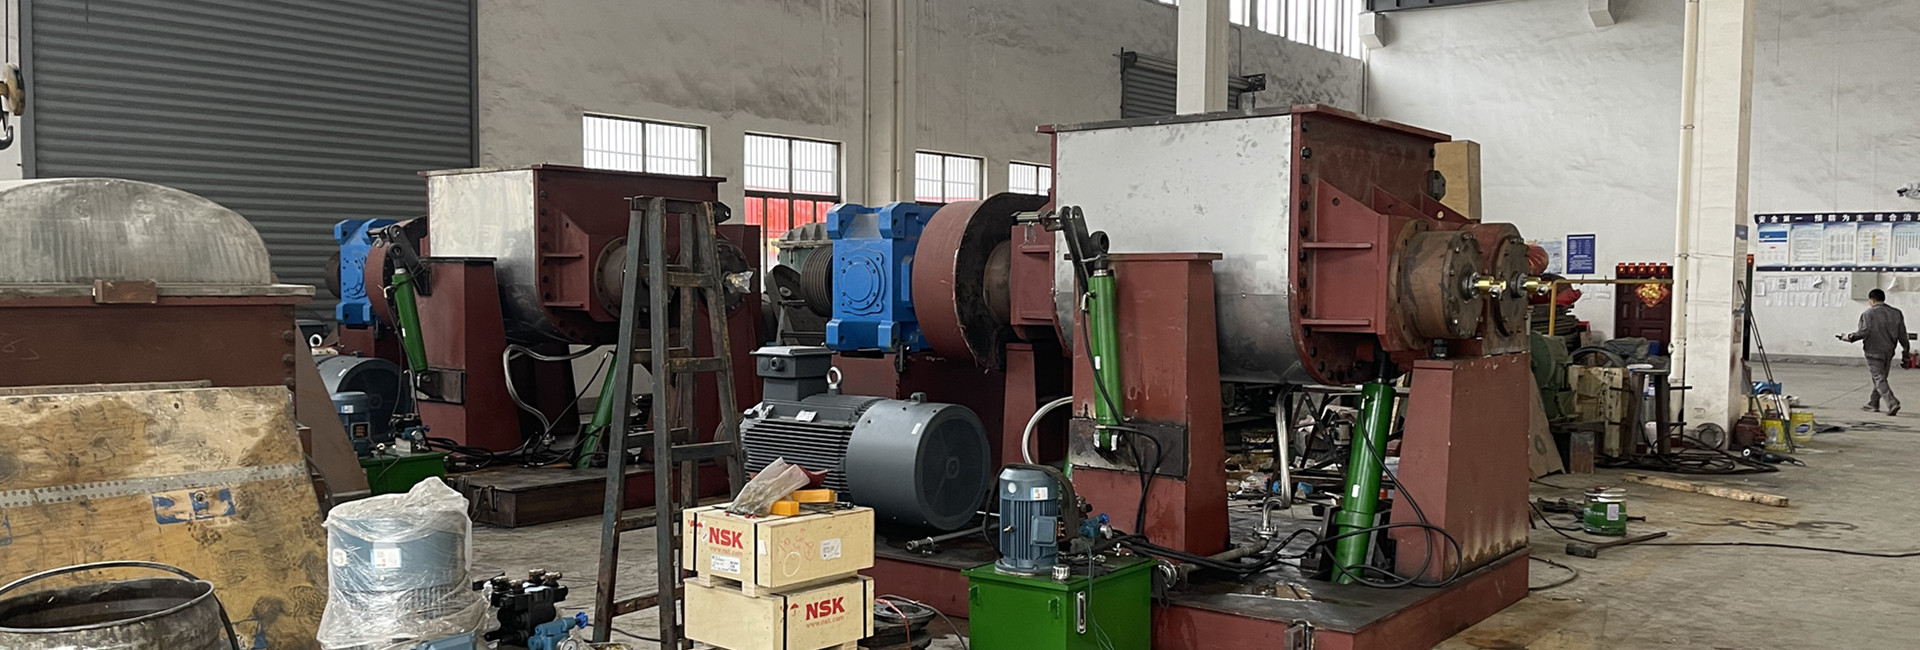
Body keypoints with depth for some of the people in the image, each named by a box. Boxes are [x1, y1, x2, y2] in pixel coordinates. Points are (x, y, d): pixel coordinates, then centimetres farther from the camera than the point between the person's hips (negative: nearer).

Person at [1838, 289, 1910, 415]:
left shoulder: (1869, 313, -9)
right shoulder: (1896, 313, 8)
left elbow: (1863, 332, -16)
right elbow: (1902, 333, 10)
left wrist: (1848, 337, -2)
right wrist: (1906, 348, 20)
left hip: (1874, 351, -6)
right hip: (1889, 351, 6)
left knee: (1879, 379, -5)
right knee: (1880, 378, 17)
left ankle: (1892, 403, -19)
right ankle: (1873, 404, 25)